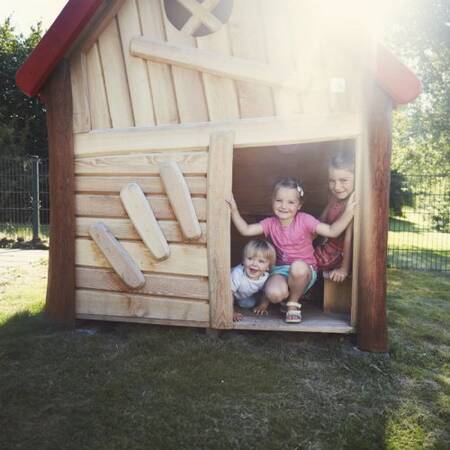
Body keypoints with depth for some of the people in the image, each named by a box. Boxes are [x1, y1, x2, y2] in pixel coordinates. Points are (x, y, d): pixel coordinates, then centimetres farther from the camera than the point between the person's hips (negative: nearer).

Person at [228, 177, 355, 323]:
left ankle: (293, 303, -9)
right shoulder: (270, 223, 1)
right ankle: (267, 297, 10)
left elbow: (332, 231, -15)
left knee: (298, 266, -39)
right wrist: (234, 210, -14)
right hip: (280, 269, 1)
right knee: (275, 294, -32)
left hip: (304, 270, -1)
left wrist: (348, 212, -27)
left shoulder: (304, 220, -8)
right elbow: (246, 230, -7)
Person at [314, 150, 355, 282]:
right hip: (328, 247, 7)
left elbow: (349, 238, -26)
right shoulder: (335, 197, -3)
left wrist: (344, 269, -23)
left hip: (340, 255, -7)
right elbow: (321, 223, 7)